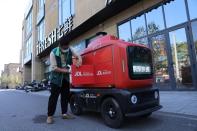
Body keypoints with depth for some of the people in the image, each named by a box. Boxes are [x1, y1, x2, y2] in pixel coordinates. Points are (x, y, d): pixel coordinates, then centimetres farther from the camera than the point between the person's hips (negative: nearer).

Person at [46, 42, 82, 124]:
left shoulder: (70, 50, -9)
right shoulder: (53, 53, -20)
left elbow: (78, 56, 3)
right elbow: (54, 68, -21)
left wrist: (79, 60, -21)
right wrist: (67, 70, -26)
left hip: (65, 76, 5)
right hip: (56, 77, -4)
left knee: (66, 95, 8)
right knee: (54, 96, -5)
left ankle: (64, 113, 20)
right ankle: (50, 116, 5)